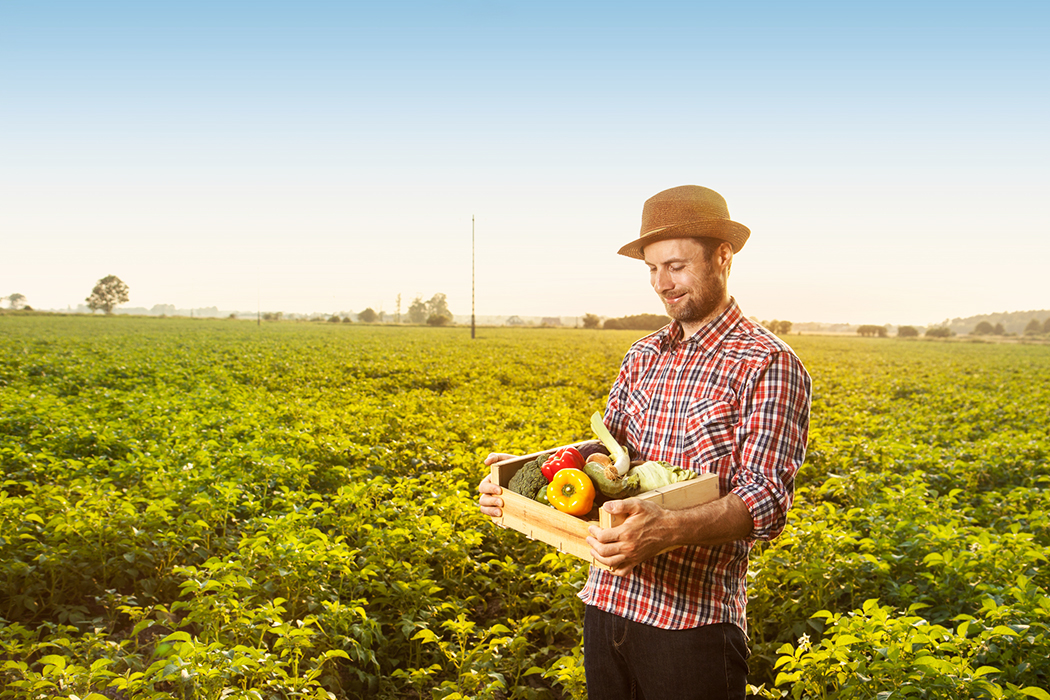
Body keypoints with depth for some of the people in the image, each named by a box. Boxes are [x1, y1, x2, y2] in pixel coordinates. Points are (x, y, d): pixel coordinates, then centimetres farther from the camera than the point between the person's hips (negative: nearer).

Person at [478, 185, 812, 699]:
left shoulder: (769, 364, -10)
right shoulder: (643, 356, 11)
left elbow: (767, 500, -18)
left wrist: (665, 531, -35)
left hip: (692, 622, -6)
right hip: (606, 604, 6)